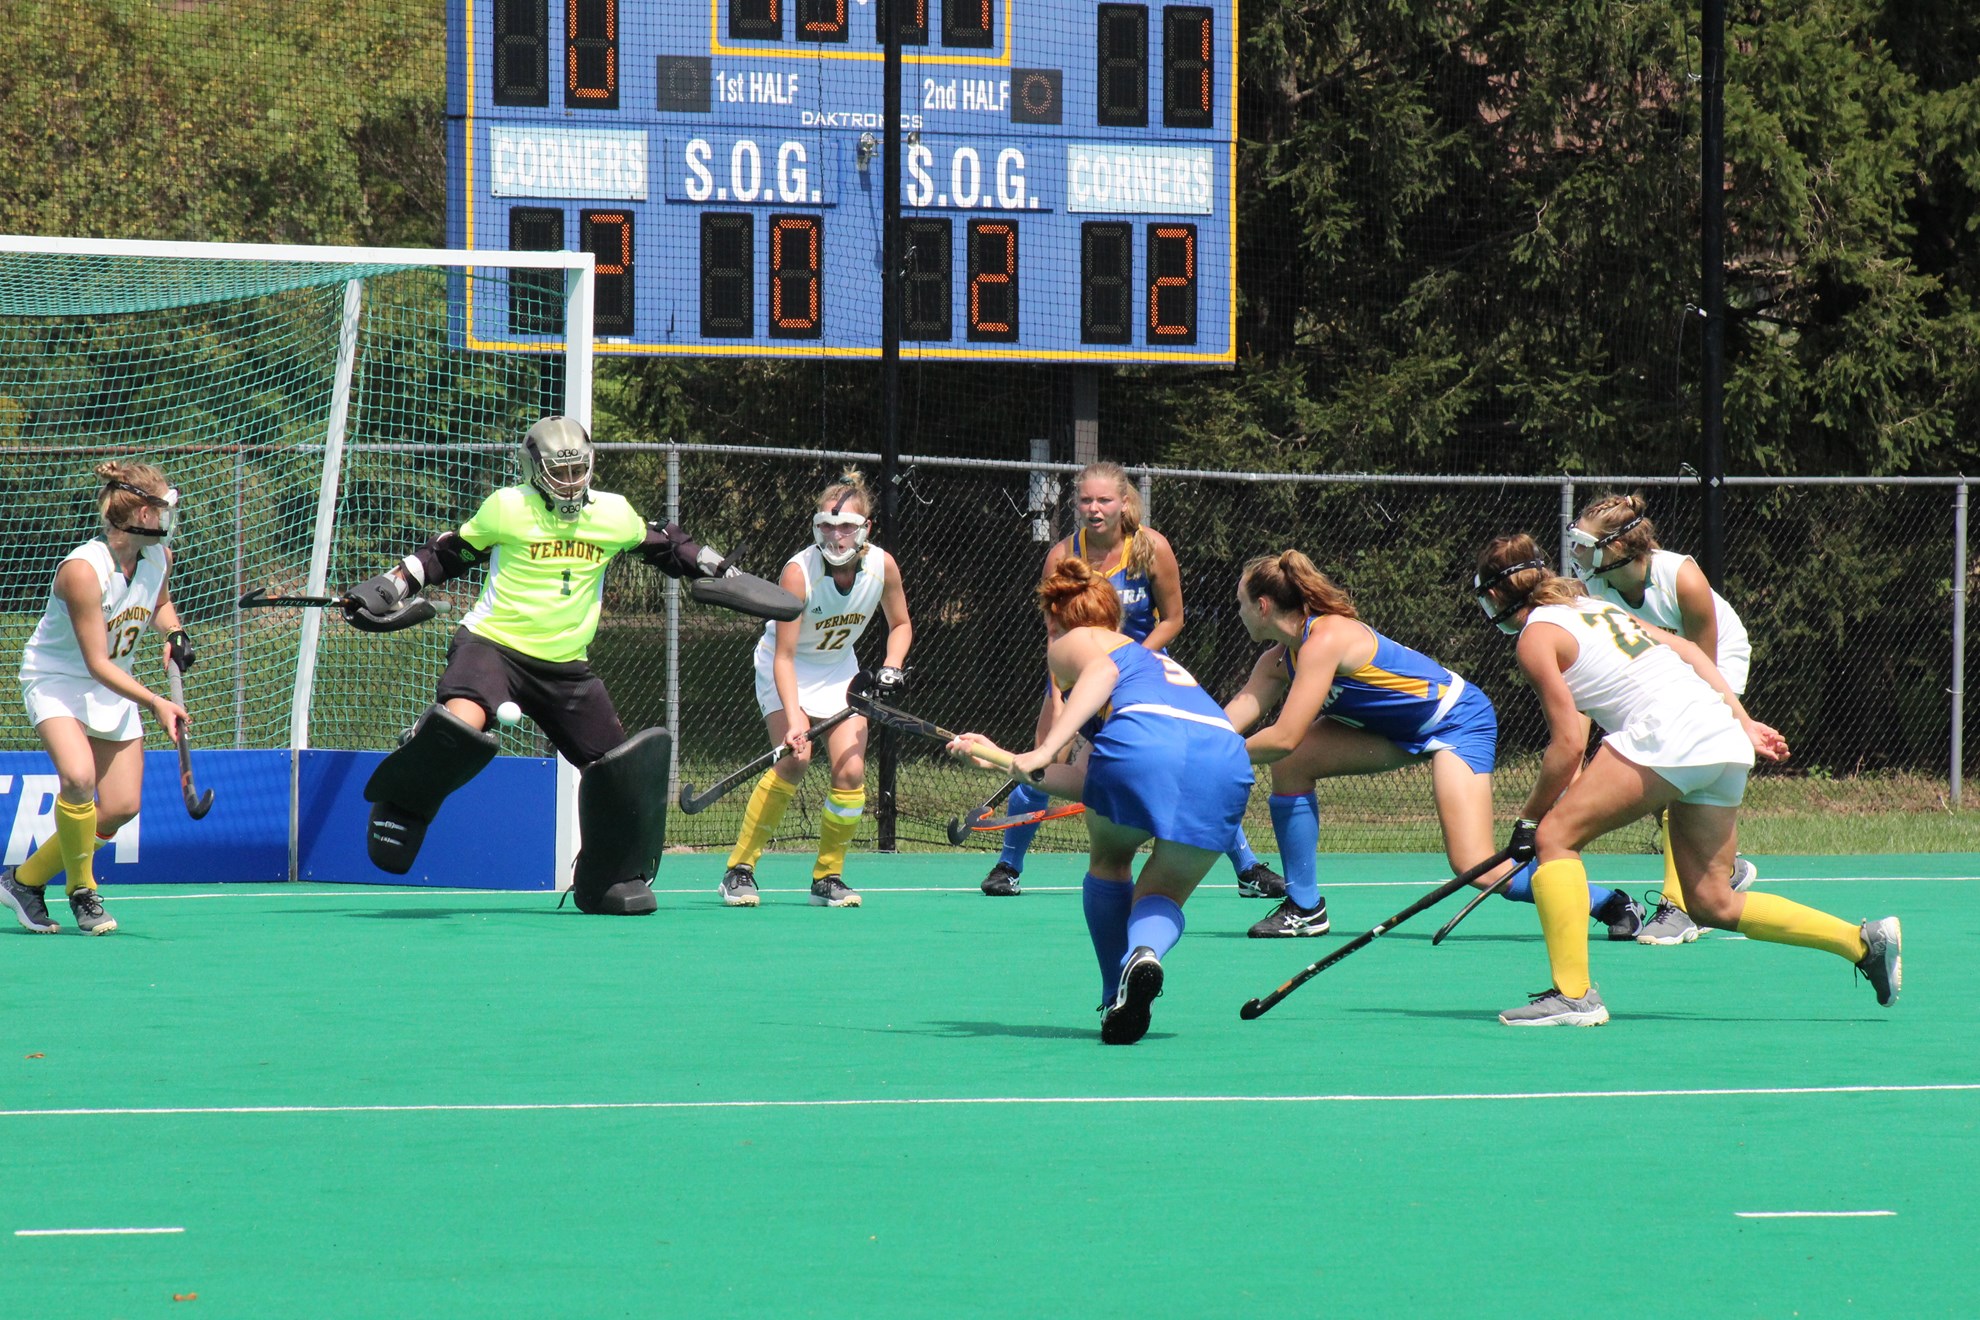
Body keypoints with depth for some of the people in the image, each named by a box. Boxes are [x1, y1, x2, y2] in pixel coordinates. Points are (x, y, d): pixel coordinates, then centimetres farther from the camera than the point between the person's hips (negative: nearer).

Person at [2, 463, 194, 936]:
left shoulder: (159, 557, -7)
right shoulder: (83, 570, -29)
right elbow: (98, 664, -28)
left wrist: (174, 634, -4)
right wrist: (156, 703, -37)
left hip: (114, 688, 7)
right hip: (56, 680, -7)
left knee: (121, 806, -2)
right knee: (78, 778, -31)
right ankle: (82, 891, -9)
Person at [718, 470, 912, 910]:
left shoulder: (882, 566, -15)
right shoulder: (798, 572, -28)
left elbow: (900, 624, 6)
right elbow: (784, 657, -29)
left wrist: (891, 668, -12)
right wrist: (793, 721, -39)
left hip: (839, 670, 4)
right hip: (788, 671, -4)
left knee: (850, 771, -11)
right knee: (795, 759, -25)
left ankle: (828, 877, 6)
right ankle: (739, 870, -17)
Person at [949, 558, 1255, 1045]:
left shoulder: (1071, 643, 24)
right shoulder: (1157, 660, 43)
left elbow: (1102, 672, -4)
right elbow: (1091, 782, 37)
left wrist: (1046, 750, -10)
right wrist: (1003, 760, 42)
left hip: (1143, 738, -5)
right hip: (1227, 754, 5)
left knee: (1109, 863, 25)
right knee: (1161, 895, 15)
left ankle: (1118, 997, 19)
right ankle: (1145, 952, -19)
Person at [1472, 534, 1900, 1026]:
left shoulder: (1537, 636, 2)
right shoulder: (1596, 606, 27)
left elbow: (1569, 744, -4)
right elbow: (1688, 649, 23)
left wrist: (1530, 816, 7)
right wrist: (1743, 722, 21)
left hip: (1666, 733, -8)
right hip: (1727, 744, 8)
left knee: (1556, 835, -1)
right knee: (1712, 904, 12)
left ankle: (1573, 993, -12)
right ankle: (1866, 942, 8)